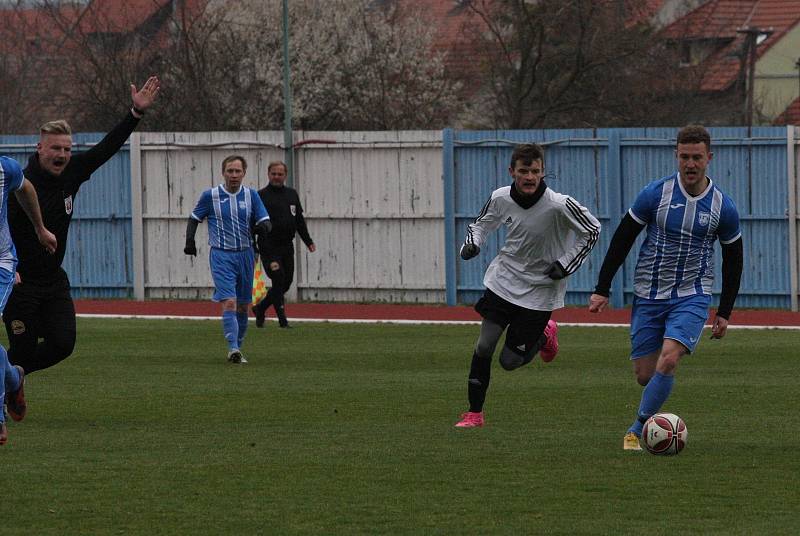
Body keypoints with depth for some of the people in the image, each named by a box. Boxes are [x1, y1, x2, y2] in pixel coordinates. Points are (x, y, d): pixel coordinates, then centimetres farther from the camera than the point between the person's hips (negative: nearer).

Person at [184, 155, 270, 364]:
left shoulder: (251, 195, 4)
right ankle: (233, 349, -23)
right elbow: (194, 219, 9)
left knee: (243, 306, 10)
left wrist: (261, 227, -21)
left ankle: (238, 349, 22)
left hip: (245, 255, 4)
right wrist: (190, 241, -6)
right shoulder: (210, 196, -2)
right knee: (229, 303, -17)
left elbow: (265, 223, 3)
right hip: (221, 255, -4)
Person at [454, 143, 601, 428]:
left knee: (510, 361, -1)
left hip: (539, 290, -3)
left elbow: (593, 230, -7)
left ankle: (544, 336, 31)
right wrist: (472, 243, -10)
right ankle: (475, 413, 6)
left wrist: (566, 265, -10)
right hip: (503, 281, 3)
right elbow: (482, 223, 12)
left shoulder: (560, 205, -22)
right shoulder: (500, 198, -9)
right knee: (484, 346, -8)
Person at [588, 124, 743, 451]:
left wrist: (724, 312, 10)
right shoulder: (655, 194, -6)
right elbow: (622, 240, 1)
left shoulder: (722, 207, -3)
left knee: (668, 359, -23)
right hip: (648, 297, 1)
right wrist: (602, 289, -1)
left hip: (692, 297, -1)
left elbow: (733, 259, 10)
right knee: (645, 374, -1)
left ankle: (637, 429, -12)